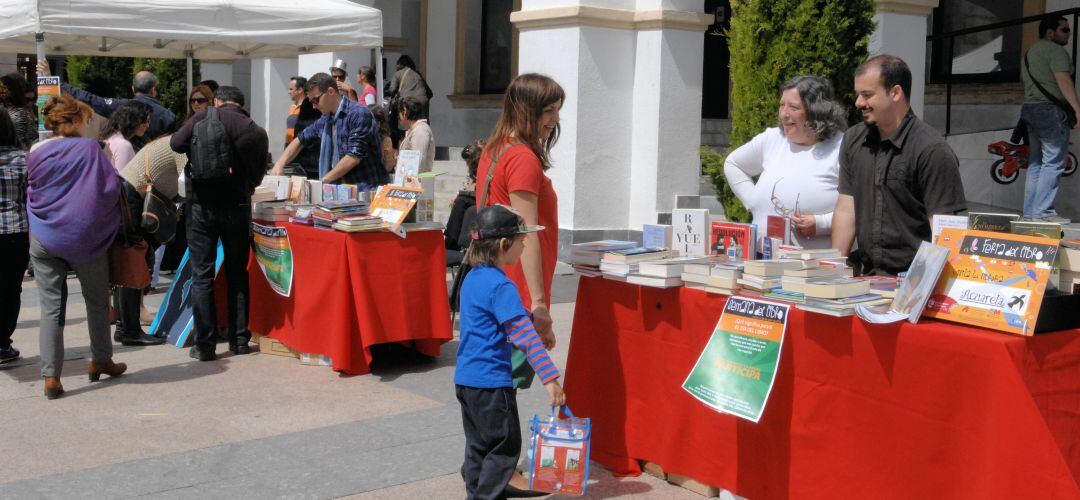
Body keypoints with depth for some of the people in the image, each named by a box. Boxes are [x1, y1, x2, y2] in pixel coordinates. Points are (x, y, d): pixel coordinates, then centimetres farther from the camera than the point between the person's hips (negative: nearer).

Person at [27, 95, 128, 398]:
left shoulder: (36, 155, 1)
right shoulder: (90, 149, -10)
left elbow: (31, 195, 12)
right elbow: (112, 188, -8)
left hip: (44, 240, 2)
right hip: (84, 238, -2)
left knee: (51, 308, 4)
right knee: (97, 302, 16)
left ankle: (51, 377, 1)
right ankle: (100, 361, 27)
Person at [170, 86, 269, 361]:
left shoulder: (205, 117, -3)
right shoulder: (257, 132, 3)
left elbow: (176, 143, -6)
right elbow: (257, 176, 7)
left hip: (202, 204, -2)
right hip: (237, 206, 2)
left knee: (202, 276, 3)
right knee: (238, 274, 14)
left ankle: (204, 345, 4)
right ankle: (239, 339, 18)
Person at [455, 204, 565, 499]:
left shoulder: (472, 278, 9)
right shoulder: (500, 286, -19)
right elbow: (524, 335, -23)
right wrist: (549, 377, -23)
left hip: (466, 378, 9)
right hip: (492, 382, -9)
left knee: (478, 445, 18)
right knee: (505, 446, 2)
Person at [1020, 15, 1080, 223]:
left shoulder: (1030, 52, 22)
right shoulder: (1055, 50, -8)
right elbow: (1063, 80, -19)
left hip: (1029, 109, 9)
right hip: (1050, 109, -9)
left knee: (1035, 163, 11)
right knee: (1053, 163, -9)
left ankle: (1030, 211, 11)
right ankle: (1043, 212, -13)